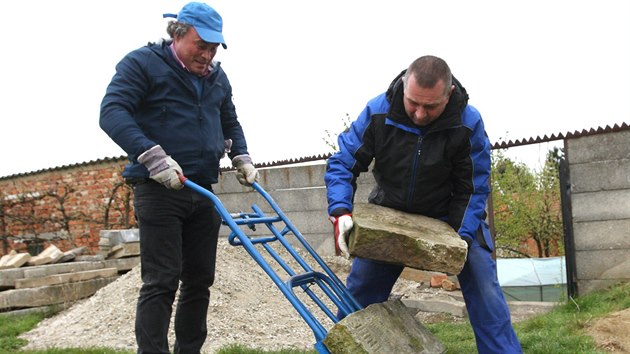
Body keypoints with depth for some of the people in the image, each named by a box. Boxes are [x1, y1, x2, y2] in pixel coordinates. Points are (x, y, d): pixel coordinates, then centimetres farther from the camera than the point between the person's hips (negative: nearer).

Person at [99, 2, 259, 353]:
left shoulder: (217, 77, 16)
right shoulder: (142, 63, -5)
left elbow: (230, 123, 29)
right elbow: (112, 112, -16)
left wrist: (242, 158, 11)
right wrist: (153, 157, -27)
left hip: (203, 192, 7)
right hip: (160, 190, -7)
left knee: (200, 280, 10)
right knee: (161, 282, -9)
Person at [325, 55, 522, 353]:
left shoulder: (468, 123, -24)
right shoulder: (378, 112, -23)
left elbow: (473, 188, -14)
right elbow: (342, 162, -16)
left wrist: (461, 236, -26)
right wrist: (340, 212, -32)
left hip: (450, 216, -1)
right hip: (389, 214, 1)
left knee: (483, 288, -13)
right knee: (359, 291, 3)